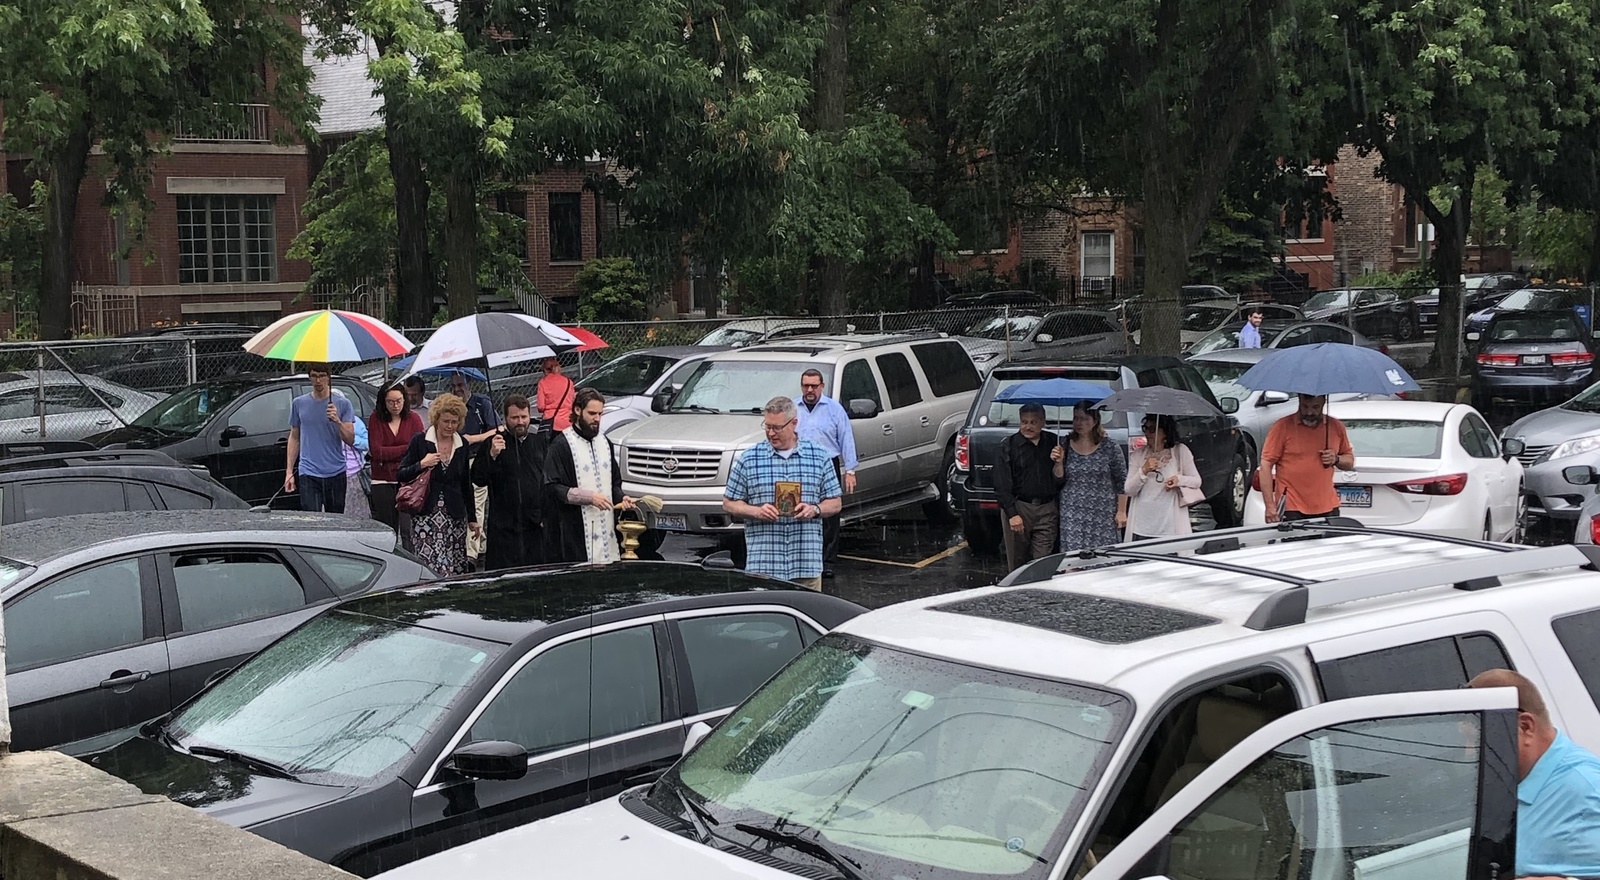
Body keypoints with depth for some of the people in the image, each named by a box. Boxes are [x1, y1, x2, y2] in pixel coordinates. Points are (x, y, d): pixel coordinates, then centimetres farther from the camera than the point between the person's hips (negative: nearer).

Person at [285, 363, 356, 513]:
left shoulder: (342, 404, 3)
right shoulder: (299, 403, 8)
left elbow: (350, 440, -1)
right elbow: (294, 438, 13)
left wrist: (338, 421, -19)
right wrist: (289, 471, 8)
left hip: (336, 474, 0)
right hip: (308, 474, 0)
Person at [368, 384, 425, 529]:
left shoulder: (413, 418, 3)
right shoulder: (376, 419, 1)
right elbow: (376, 451, -7)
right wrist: (406, 448, -8)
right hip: (383, 482, 0)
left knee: (408, 527, -6)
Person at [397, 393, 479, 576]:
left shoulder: (462, 445, 11)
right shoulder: (420, 441, -1)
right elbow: (401, 475, 2)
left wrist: (472, 517, 18)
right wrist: (421, 465, -16)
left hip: (454, 514, 4)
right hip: (425, 514, -3)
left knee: (456, 568, -1)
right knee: (428, 565, -14)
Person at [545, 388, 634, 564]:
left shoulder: (603, 442, 17)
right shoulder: (561, 445, -5)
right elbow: (552, 488, -12)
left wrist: (621, 497, 4)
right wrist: (588, 497, -18)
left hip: (606, 528, 6)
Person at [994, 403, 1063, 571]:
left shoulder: (1053, 442, 7)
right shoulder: (1009, 445, -1)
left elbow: (1060, 480, 14)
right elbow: (1002, 485, -6)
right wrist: (1012, 514, -13)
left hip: (1046, 509, 1)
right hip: (1017, 507, -1)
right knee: (1018, 562, 5)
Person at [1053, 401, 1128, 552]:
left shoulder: (1111, 449, -2)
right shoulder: (1066, 446, 6)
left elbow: (1122, 483, 2)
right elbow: (1059, 480, 9)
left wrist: (1121, 512, 0)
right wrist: (1059, 463, -10)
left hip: (1103, 516, -2)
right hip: (1072, 515, 2)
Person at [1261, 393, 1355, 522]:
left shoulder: (1336, 427, 9)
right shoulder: (1282, 427, -4)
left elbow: (1350, 462, 20)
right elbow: (1266, 465, -7)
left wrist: (1336, 459, -5)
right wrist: (1270, 506, -13)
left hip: (1328, 510, 4)